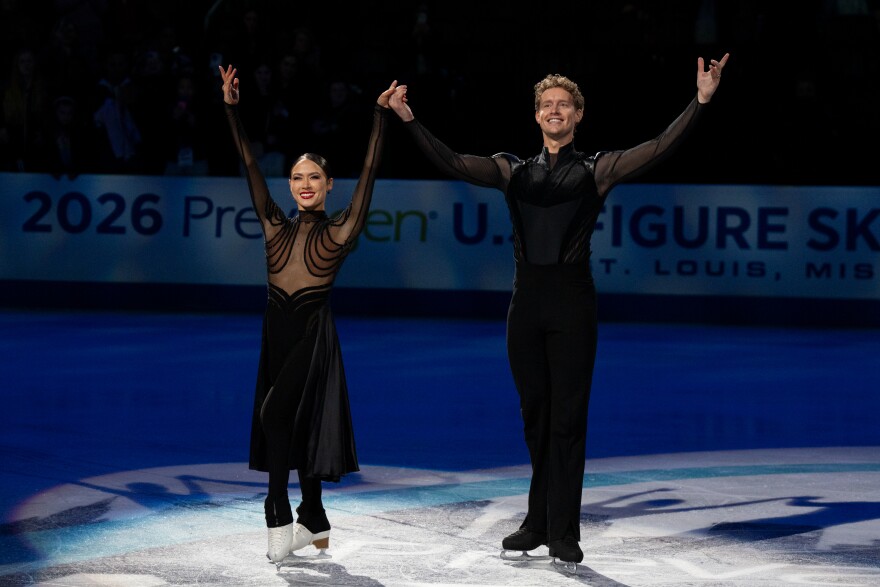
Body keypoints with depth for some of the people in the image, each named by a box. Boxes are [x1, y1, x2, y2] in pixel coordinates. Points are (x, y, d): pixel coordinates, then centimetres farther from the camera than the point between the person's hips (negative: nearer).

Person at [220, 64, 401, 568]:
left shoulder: (339, 230, 0)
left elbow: (369, 173, -7)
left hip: (314, 333, -5)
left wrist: (382, 115, -11)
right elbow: (251, 166, 7)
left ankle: (280, 517, -12)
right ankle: (315, 525, 19)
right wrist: (232, 108, 3)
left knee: (275, 415, -18)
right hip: (278, 331, 5)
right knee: (293, 429, 8)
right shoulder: (277, 226, 9)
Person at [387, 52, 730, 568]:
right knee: (536, 418, 11)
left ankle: (562, 534, 4)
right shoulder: (514, 171, 13)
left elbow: (659, 150, -7)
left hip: (572, 301, -3)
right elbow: (453, 163, 5)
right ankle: (538, 524, 21)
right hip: (527, 300, 3)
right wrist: (410, 121, -4)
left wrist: (701, 103, -18)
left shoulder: (596, 170, 4)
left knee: (567, 419, -2)